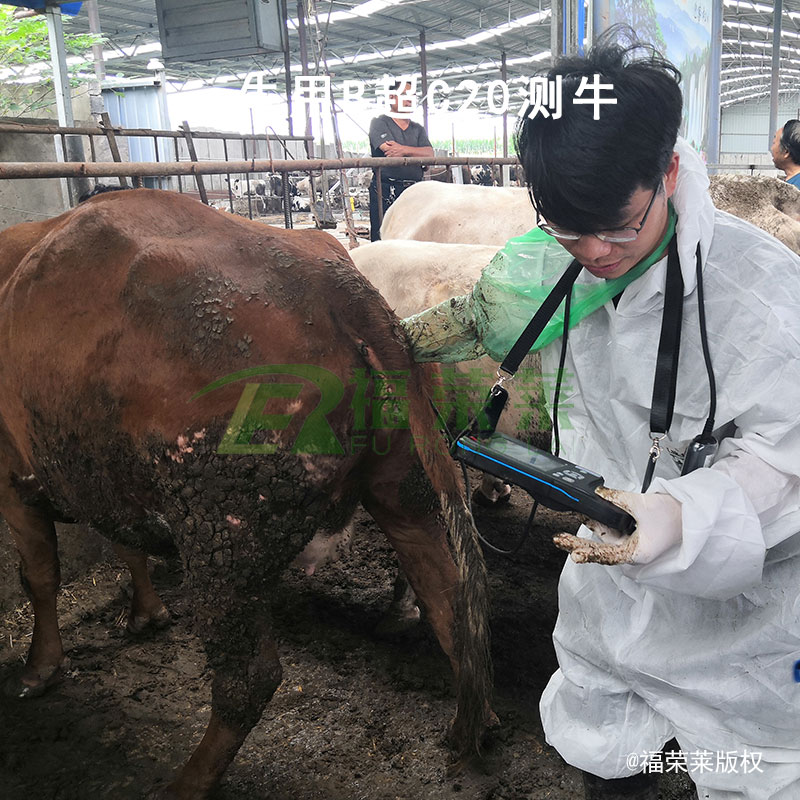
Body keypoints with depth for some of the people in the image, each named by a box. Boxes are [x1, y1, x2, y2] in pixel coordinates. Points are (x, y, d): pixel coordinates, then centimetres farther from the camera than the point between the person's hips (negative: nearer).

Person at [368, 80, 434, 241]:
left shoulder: (418, 129, 21)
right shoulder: (379, 123, 5)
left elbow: (430, 154, 3)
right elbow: (389, 151, -11)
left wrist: (404, 149, -10)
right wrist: (416, 153, -2)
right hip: (385, 191, -5)